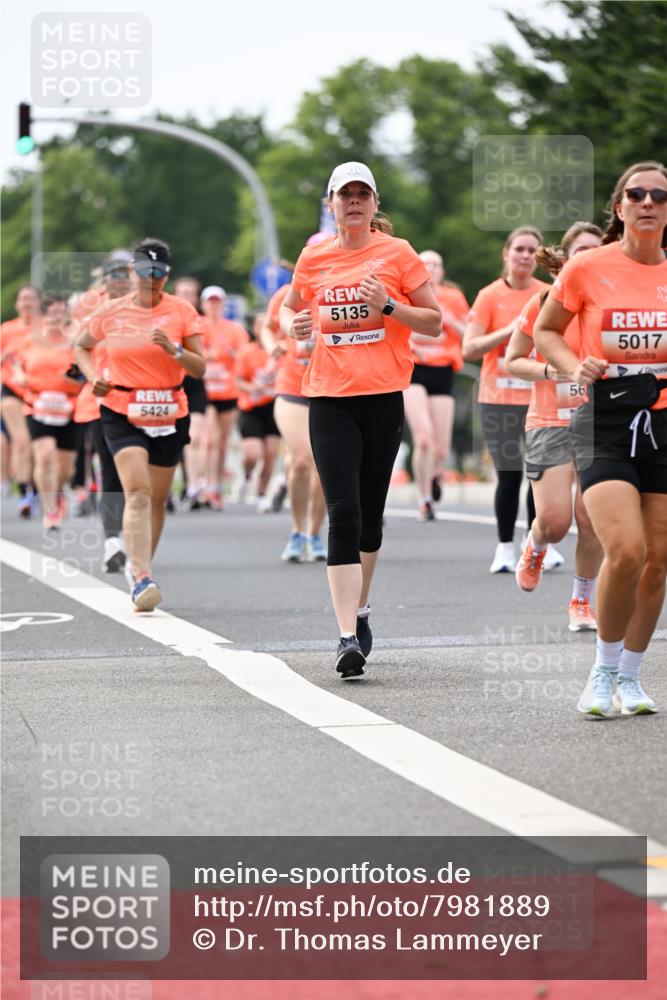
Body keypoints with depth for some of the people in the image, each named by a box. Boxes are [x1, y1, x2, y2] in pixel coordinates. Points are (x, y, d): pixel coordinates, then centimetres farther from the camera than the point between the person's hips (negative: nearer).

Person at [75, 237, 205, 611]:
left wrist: (172, 348, -21)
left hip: (169, 415, 2)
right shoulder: (111, 313, 1)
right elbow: (82, 346, 19)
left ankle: (140, 567, 32)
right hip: (122, 414, -2)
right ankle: (142, 578, -28)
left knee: (157, 499, 11)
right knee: (137, 491, -19)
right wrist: (93, 376, 0)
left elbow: (200, 368, -3)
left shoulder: (182, 312, -1)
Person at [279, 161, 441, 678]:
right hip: (329, 400, 0)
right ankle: (348, 637, -17)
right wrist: (292, 324, 2)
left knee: (370, 514, 10)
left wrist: (388, 306, -14)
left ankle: (360, 610, 32)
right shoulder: (313, 258, 7)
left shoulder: (397, 253, 1)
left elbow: (435, 322, 2)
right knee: (343, 513, -12)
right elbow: (290, 307, 25)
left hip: (384, 398, 0)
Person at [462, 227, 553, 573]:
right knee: (509, 475, -5)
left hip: (541, 398, 2)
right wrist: (510, 330, -15)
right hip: (500, 398, -2)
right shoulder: (490, 296, -1)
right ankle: (505, 547, 7)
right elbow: (469, 350, -7)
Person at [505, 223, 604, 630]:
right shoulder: (544, 303, -3)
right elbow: (512, 361, 3)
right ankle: (535, 548, 28)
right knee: (554, 521, -10)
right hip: (550, 423, -1)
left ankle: (582, 602, 14)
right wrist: (549, 370, -14)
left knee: (591, 519, -6)